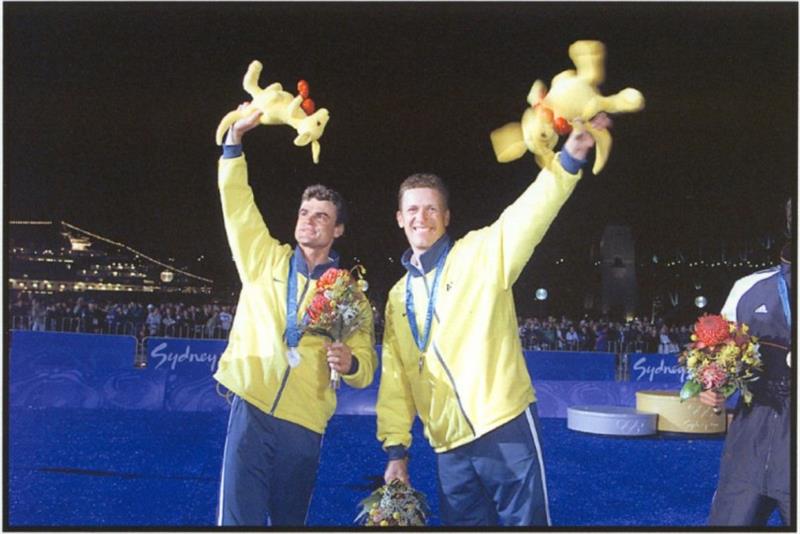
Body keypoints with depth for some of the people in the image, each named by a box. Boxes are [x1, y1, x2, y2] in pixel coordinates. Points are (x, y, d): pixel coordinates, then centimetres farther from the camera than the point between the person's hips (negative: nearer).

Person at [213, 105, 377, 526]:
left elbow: (364, 369, 8)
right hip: (253, 410, -1)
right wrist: (235, 137, -6)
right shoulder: (265, 260, 10)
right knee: (239, 518, -9)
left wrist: (349, 363, -15)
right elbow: (236, 202, 3)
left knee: (289, 521, 9)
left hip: (305, 424, 1)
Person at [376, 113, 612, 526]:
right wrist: (396, 448, 11)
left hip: (505, 428, -4)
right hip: (449, 447, 5)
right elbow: (395, 378, 17)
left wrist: (570, 157, -32)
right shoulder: (398, 297, 15)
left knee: (525, 520, 0)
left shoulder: (480, 254, 1)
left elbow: (527, 217, -17)